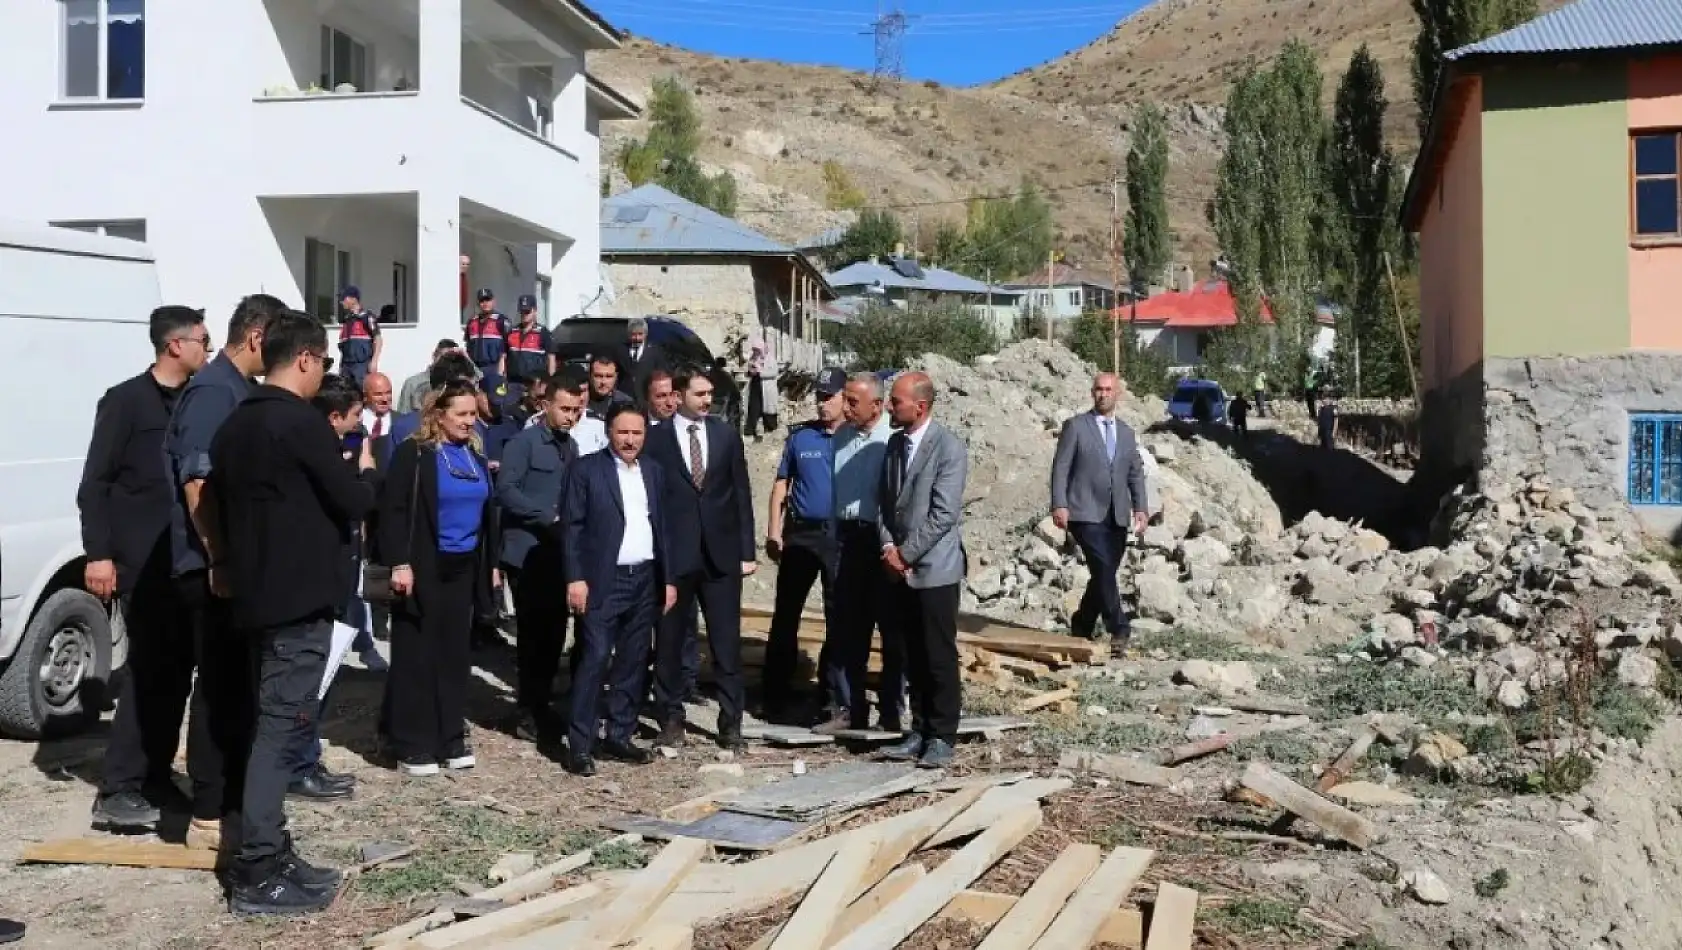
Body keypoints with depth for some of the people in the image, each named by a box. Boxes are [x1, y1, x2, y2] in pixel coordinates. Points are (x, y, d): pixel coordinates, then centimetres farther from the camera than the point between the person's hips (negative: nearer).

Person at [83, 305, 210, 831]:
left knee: (178, 667, 9)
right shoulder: (125, 400, -3)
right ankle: (116, 791, -4)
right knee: (149, 666, -9)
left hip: (185, 556, 6)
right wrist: (98, 553, -14)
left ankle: (155, 776, 19)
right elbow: (95, 483, -7)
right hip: (141, 558, -6)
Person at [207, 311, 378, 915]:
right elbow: (353, 503, -12)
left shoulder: (235, 425, 12)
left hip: (256, 593, 9)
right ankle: (257, 874, -4)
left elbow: (218, 504, 18)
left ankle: (270, 854, 20)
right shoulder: (302, 423, -14)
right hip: (300, 597, -9)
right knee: (283, 726, -6)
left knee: (274, 723, 14)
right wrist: (366, 473, 8)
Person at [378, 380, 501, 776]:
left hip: (464, 569, 6)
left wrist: (492, 563, 14)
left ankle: (450, 739, 21)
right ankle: (412, 745, 9)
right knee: (416, 656, 1)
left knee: (454, 654, 12)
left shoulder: (475, 456, 11)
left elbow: (487, 513, 17)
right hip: (424, 569, -6)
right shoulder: (413, 453, -9)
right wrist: (400, 563, -20)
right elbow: (393, 510, -13)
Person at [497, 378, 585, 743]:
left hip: (557, 552, 6)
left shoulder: (570, 446, 13)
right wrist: (548, 516, -17)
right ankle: (528, 711, 7)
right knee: (533, 631, -3)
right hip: (527, 551, -6)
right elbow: (506, 489, -17)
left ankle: (540, 705, 20)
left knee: (554, 630, 8)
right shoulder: (524, 441, -8)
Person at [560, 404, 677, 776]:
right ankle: (580, 744, -1)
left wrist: (668, 578, 10)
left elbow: (662, 527, 14)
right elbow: (572, 527, -7)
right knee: (594, 660, -8)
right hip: (603, 581, -5)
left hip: (645, 580, 5)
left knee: (633, 662, 9)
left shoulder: (653, 471, 11)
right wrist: (575, 578, -14)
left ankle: (619, 736, 19)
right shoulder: (587, 469, -4)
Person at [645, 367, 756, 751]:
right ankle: (671, 718, 21)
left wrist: (747, 551, 2)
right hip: (673, 554, -2)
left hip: (721, 553, 2)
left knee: (727, 642, 4)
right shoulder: (657, 439, -2)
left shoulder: (727, 435, 6)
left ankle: (731, 722, 12)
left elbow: (742, 496, 7)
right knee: (669, 642, 8)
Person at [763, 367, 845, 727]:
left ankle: (837, 703, 10)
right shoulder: (800, 436, 6)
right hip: (799, 534, 3)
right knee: (785, 615, 8)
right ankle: (776, 697, 19)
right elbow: (781, 485, 7)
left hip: (842, 538, -2)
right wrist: (773, 533, 0)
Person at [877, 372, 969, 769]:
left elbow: (943, 514, -16)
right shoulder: (894, 443, 11)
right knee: (912, 656, 10)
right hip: (900, 569, 6)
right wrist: (888, 548, -2)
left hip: (934, 568, -6)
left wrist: (906, 553, -12)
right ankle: (920, 730, 19)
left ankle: (942, 736, 9)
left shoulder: (949, 447, -11)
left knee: (939, 657, 0)